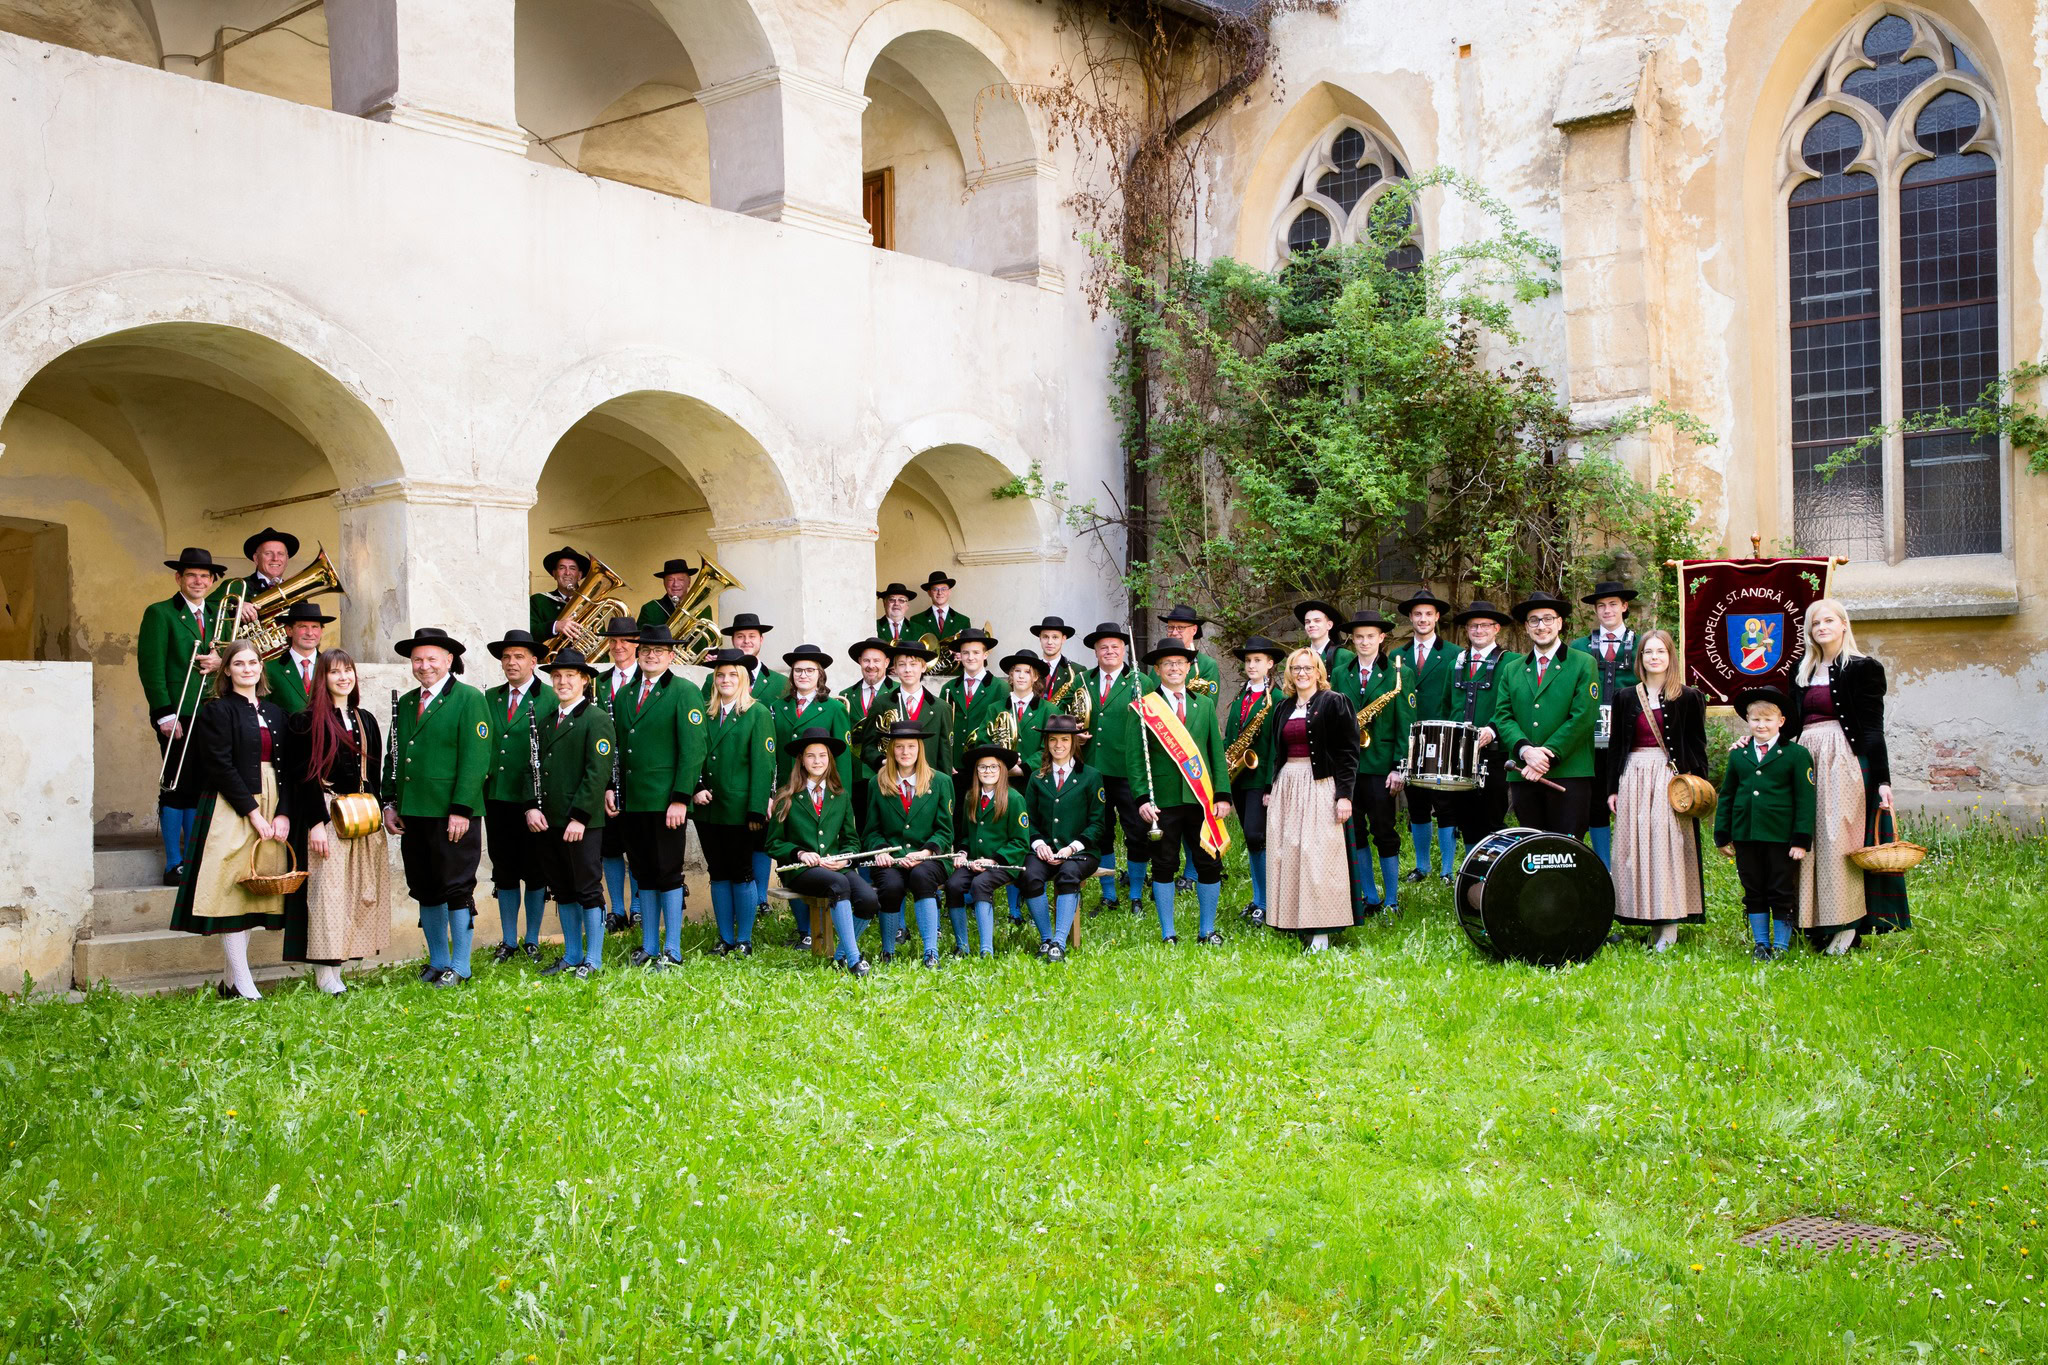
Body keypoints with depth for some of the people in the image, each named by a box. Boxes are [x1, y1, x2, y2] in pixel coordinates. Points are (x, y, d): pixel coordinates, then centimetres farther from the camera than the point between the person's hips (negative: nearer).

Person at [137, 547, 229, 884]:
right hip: (177, 716, -5)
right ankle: (174, 866, 2)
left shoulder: (218, 614, 17)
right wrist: (165, 714, -14)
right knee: (176, 787, -4)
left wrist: (220, 661, -7)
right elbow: (150, 667, -7)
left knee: (200, 790, 7)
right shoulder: (160, 613, 0)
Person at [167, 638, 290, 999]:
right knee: (232, 888, -6)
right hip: (230, 808, -6)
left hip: (270, 808, 6)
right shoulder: (216, 711, -2)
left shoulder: (274, 712, 15)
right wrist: (253, 812, -15)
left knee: (256, 889, 5)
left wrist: (283, 813, -4)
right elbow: (221, 767, -10)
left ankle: (232, 979, 12)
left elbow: (284, 767, 10)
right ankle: (241, 982, -5)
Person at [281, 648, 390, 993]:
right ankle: (325, 971, -5)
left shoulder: (366, 719, 14)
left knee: (362, 889, 4)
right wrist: (316, 822, -15)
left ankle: (338, 959, 11)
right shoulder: (308, 721, -3)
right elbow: (304, 776, -8)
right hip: (326, 813, -6)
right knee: (328, 887, -8)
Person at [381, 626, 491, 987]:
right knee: (425, 891, 12)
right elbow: (394, 756, 19)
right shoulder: (405, 703, 15)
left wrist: (461, 810, -17)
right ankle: (437, 961, 23)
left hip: (453, 816, -6)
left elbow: (475, 760, -11)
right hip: (413, 814, 6)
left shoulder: (469, 699, -5)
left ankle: (459, 967, 8)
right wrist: (390, 803, 10)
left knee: (456, 889, -1)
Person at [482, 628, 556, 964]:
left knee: (535, 872, 4)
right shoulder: (489, 698, 10)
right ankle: (508, 941, 19)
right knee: (504, 871, 10)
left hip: (534, 798, -4)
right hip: (497, 797, 4)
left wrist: (544, 800, -10)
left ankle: (532, 941, 16)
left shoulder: (550, 699, -3)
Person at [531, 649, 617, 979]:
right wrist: (532, 807, 0)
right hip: (548, 821, 7)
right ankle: (572, 956, 24)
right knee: (562, 891, 13)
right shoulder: (545, 721, 15)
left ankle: (593, 960, 9)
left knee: (588, 890, 0)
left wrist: (579, 817, -17)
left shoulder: (597, 719, -7)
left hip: (583, 823, -7)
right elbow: (535, 767, 16)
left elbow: (598, 773, -13)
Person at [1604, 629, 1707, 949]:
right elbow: (1616, 745, 11)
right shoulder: (1626, 698, 10)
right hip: (1634, 777, 3)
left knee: (1667, 843, -7)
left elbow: (1696, 745, 3)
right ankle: (1650, 921, 7)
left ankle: (1670, 925, -3)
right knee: (1636, 845, 1)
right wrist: (1613, 788, 7)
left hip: (1671, 777, -3)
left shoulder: (1688, 698, 3)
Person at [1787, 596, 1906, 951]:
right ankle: (1818, 923, 8)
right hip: (1806, 758, 6)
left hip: (1844, 761, -6)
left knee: (1839, 838, -9)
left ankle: (1846, 925, -5)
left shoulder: (1863, 668, -1)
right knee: (1809, 838, 3)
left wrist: (1883, 780, -10)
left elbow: (1873, 728, -5)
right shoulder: (1802, 671, 16)